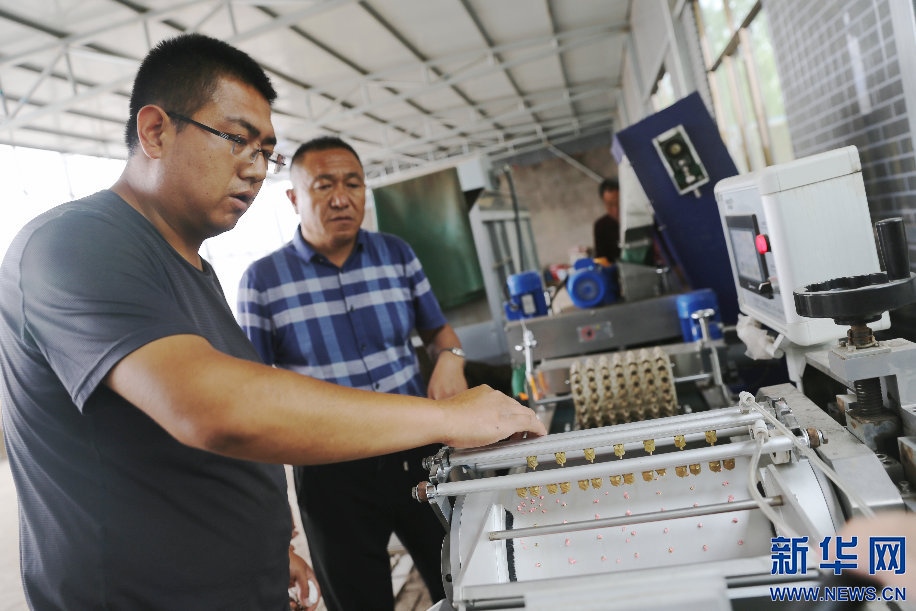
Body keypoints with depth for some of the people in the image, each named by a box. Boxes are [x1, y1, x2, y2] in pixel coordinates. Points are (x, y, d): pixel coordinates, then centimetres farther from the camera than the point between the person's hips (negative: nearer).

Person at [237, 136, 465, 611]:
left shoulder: (397, 254, 1)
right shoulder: (262, 280, -7)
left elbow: (436, 328, 13)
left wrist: (450, 358, -10)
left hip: (419, 452, 3)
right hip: (333, 472, -2)